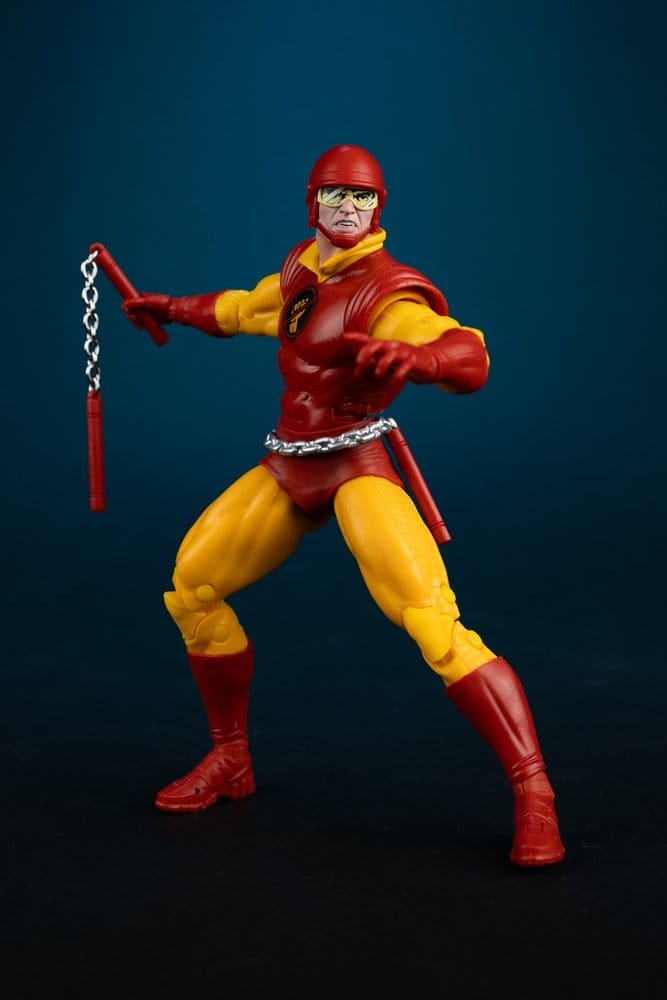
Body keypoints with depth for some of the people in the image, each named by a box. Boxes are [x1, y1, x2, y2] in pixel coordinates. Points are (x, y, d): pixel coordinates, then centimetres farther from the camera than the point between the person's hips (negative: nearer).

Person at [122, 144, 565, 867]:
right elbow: (252, 308, 31)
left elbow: (471, 359, -31)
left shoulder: (386, 291, -14)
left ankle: (533, 795, -19)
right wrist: (171, 309, 43)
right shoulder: (301, 267, 8)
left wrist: (410, 357, -52)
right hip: (288, 469, 8)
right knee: (190, 589, 11)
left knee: (434, 623, -25)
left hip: (356, 467, -8)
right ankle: (229, 762, 26)